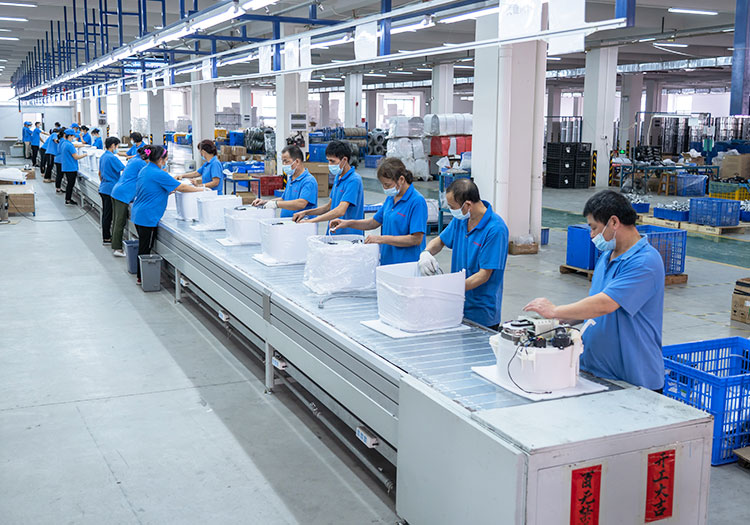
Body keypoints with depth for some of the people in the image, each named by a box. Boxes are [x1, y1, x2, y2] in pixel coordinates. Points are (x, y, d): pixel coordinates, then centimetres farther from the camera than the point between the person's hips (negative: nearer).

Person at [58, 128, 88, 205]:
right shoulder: (69, 145, -18)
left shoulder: (63, 144, 12)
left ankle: (68, 199, 19)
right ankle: (68, 200, 1)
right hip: (71, 168, -9)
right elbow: (76, 157, -18)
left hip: (66, 167, 9)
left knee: (70, 183, 15)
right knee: (71, 184, -3)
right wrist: (85, 154, -11)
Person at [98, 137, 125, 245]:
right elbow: (125, 170, -21)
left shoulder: (103, 157, 13)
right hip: (110, 189, -9)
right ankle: (106, 238, 1)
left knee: (105, 214, 14)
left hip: (103, 188, 10)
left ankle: (106, 236, 21)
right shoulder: (112, 158, -17)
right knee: (108, 215, -4)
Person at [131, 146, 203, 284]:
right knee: (145, 248, 0)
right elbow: (181, 187, -15)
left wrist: (171, 191, 18)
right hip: (148, 217, -9)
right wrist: (201, 189, -4)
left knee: (143, 247, 16)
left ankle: (142, 276, 23)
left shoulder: (144, 170, 10)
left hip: (138, 214, 9)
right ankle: (142, 278, 8)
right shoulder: (158, 174, -18)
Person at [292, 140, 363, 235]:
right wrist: (305, 213, 11)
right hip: (333, 234, 7)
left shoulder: (353, 180, -13)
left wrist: (311, 221, -20)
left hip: (349, 236, -7)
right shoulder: (337, 177, 15)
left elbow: (340, 211, -22)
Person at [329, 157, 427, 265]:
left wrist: (382, 239, -19)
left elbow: (417, 239, -20)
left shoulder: (417, 202, -15)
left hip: (406, 264, -7)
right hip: (386, 261, 7)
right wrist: (348, 223, 9)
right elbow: (375, 222, 22)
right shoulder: (391, 198, 10)